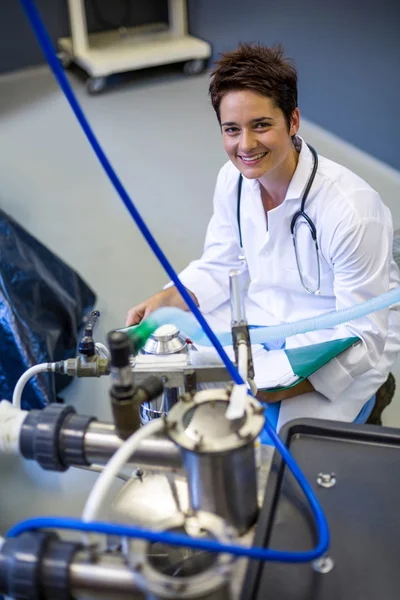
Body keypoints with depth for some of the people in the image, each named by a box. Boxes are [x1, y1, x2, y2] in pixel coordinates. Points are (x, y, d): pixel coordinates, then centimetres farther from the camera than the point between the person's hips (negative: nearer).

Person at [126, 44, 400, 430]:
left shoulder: (351, 210, -29)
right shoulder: (233, 178, -10)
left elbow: (362, 337, -23)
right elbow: (218, 269, 4)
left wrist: (277, 389, -34)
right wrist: (159, 303, -13)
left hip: (341, 351, -5)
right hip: (263, 318, 6)